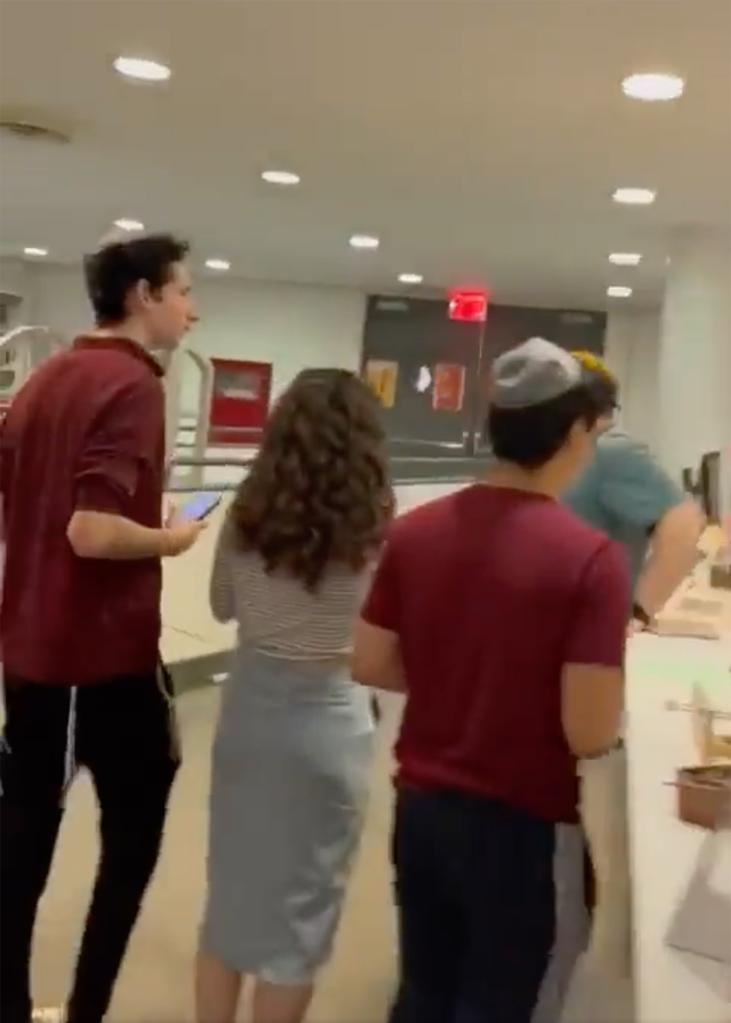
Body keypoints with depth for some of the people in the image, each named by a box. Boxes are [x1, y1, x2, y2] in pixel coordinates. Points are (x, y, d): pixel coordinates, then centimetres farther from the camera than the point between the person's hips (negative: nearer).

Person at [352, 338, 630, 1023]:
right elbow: (589, 734, -20)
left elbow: (370, 665, 2)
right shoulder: (590, 558, -20)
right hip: (524, 825, -5)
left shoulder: (413, 531, -4)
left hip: (420, 805, 5)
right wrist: (575, 681, 0)